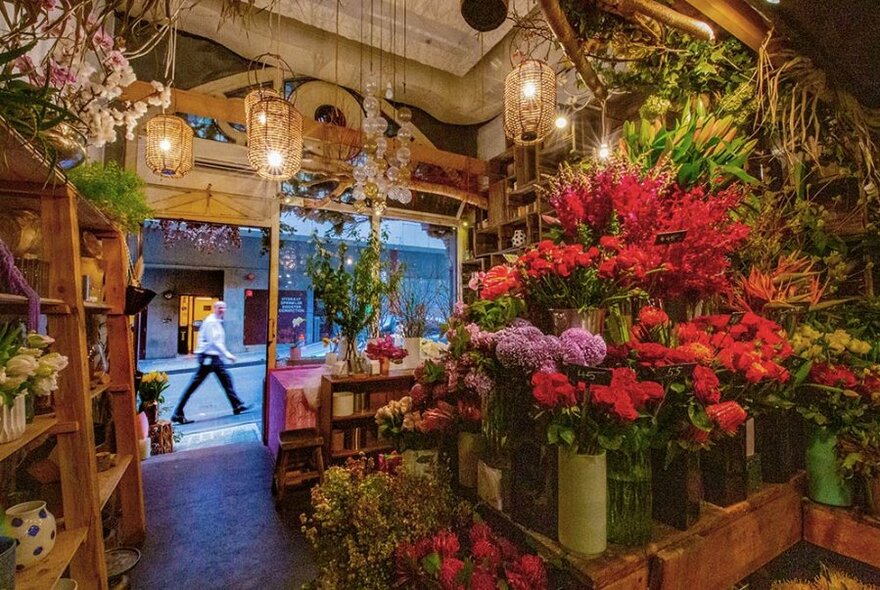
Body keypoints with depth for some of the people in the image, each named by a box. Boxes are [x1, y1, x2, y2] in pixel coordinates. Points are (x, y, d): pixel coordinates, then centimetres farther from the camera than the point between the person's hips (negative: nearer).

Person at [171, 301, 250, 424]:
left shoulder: (218, 322, 14)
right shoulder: (211, 321, -14)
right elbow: (214, 341, -21)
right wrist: (227, 354, -20)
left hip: (215, 357, 10)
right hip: (207, 357, -10)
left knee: (226, 379, 12)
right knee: (194, 384, -5)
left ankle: (237, 406, 20)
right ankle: (178, 413, 3)